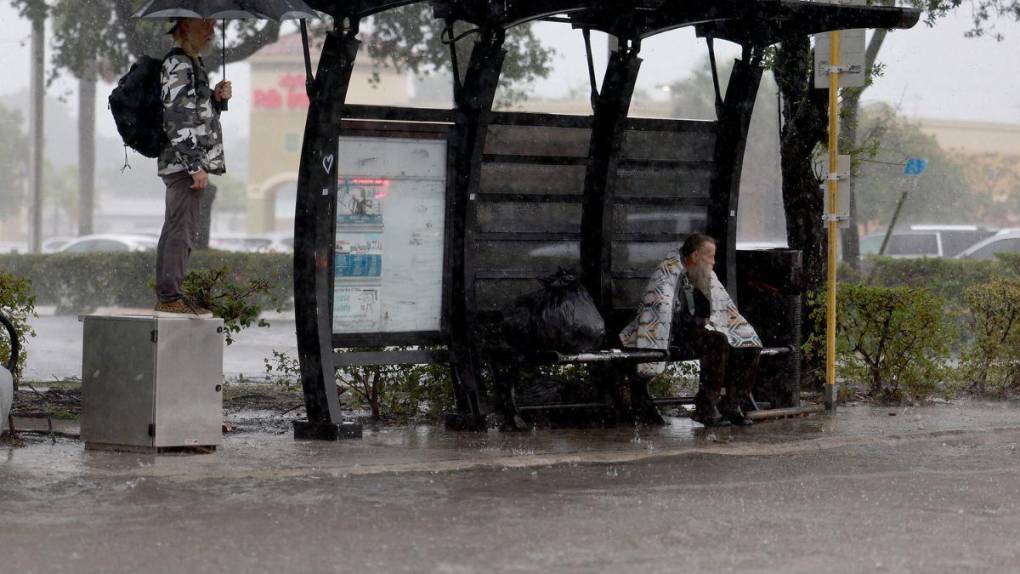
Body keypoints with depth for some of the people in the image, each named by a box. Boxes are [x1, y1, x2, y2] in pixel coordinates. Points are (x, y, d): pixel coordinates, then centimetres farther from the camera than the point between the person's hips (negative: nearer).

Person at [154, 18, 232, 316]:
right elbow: (178, 120, -19)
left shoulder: (194, 63, 18)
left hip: (185, 163, 10)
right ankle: (169, 296, -10)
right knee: (182, 229, -11)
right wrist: (195, 166, -21)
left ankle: (167, 295, 17)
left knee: (174, 230, 12)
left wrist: (217, 98, 7)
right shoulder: (178, 65, -12)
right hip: (183, 161, -10)